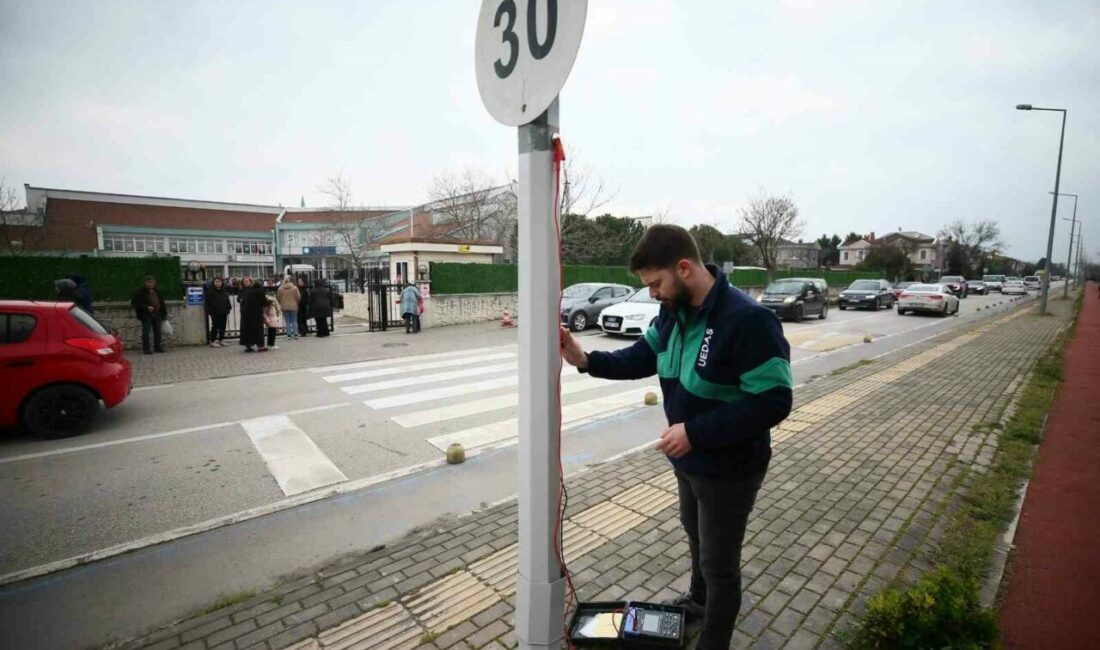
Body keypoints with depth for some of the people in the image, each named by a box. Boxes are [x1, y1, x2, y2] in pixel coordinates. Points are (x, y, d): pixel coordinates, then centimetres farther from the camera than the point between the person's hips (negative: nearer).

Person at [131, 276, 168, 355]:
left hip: (157, 314, 5)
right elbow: (134, 303, -9)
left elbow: (162, 303, 20)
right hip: (146, 315, -5)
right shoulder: (140, 292, -4)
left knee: (158, 332, 9)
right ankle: (146, 349, 0)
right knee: (146, 332, -5)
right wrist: (146, 307, -20)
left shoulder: (157, 291, 15)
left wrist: (164, 314, 13)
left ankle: (158, 347, 18)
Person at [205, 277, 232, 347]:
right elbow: (208, 302, -10)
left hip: (223, 312, 6)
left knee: (223, 327, 10)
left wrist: (229, 308, 7)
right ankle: (213, 341, 2)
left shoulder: (224, 291, 15)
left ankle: (221, 340, 20)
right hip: (215, 313, -6)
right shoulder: (210, 291, -5)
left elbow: (227, 300, 19)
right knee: (215, 327, -5)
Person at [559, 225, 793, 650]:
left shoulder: (748, 320, -31)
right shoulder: (674, 312, -4)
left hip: (728, 469, -8)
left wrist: (695, 432, -33)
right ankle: (699, 599, 59)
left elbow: (773, 402, -30)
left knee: (719, 562, 14)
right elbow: (642, 357, 4)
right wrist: (587, 361, -13)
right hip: (689, 460, 8)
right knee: (696, 535, 31)